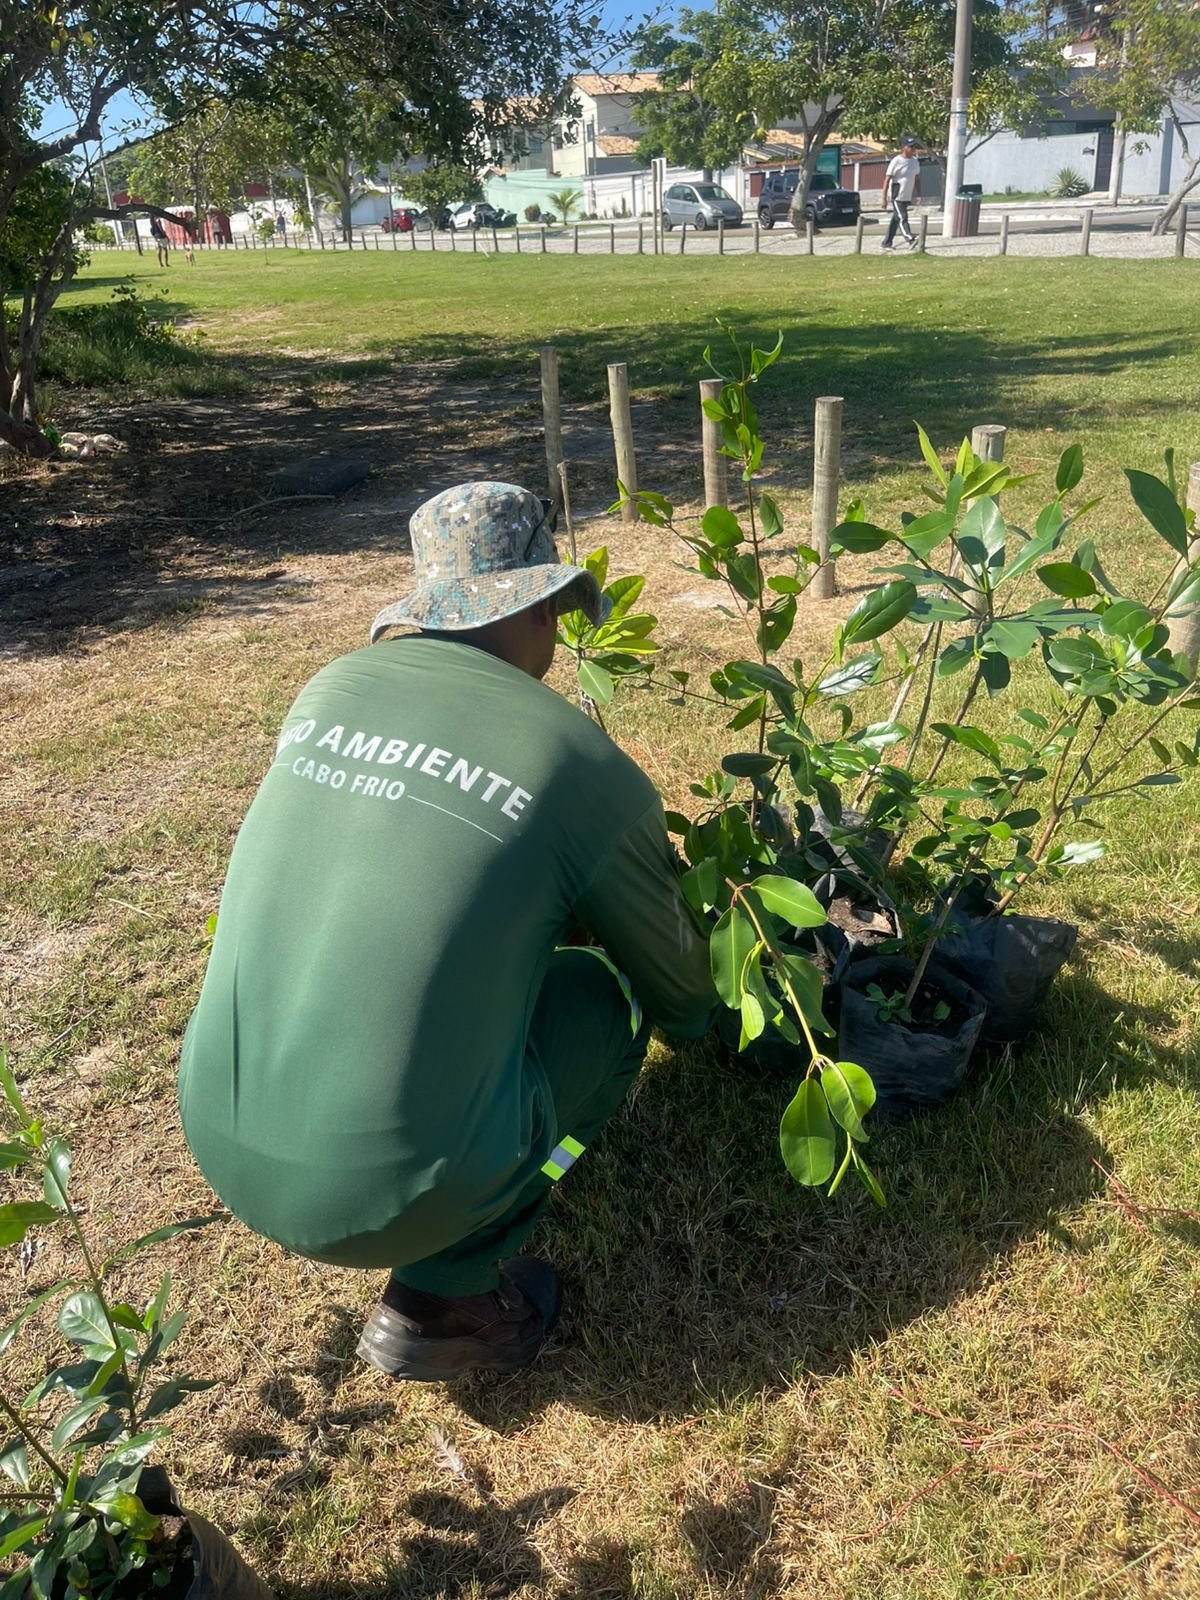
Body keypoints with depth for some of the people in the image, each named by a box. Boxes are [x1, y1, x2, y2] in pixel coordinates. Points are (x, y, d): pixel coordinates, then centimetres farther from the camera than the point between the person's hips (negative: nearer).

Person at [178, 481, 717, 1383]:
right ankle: (444, 1295, 9)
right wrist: (701, 1017, 35)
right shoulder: (591, 773, -8)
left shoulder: (331, 691, 4)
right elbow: (677, 989, 10)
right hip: (395, 1193, -5)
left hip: (221, 1143, 6)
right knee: (606, 997, 16)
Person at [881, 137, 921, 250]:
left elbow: (917, 179, 18)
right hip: (897, 197, -7)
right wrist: (884, 199, -16)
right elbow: (887, 180, -12)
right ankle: (910, 240, -27)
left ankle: (887, 243, 18)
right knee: (902, 218, -16)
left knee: (895, 220, 12)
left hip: (907, 197, 7)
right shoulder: (896, 161, -11)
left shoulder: (915, 162, 10)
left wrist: (919, 195, 11)